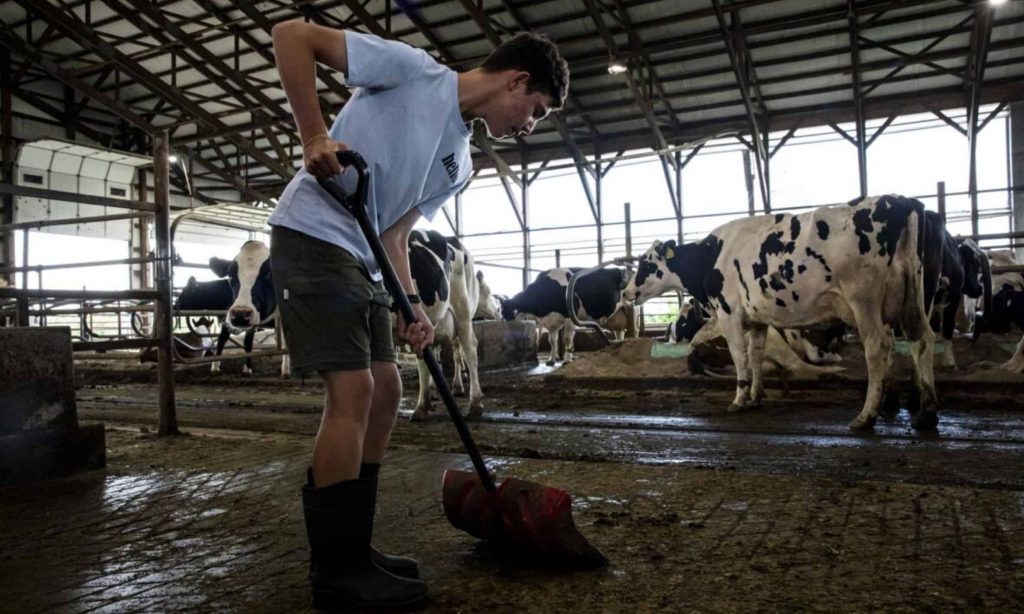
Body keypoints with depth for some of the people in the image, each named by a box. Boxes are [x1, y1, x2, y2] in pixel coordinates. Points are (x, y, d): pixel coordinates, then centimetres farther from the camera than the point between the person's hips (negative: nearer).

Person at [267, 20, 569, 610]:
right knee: (353, 388, -15)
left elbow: (395, 234, 14)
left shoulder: (459, 164, 14)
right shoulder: (415, 69, -7)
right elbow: (292, 34, -7)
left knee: (385, 389, 6)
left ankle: (350, 551, 18)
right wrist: (315, 135, -19)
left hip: (361, 259, 9)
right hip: (312, 234, -9)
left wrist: (410, 305, -1)